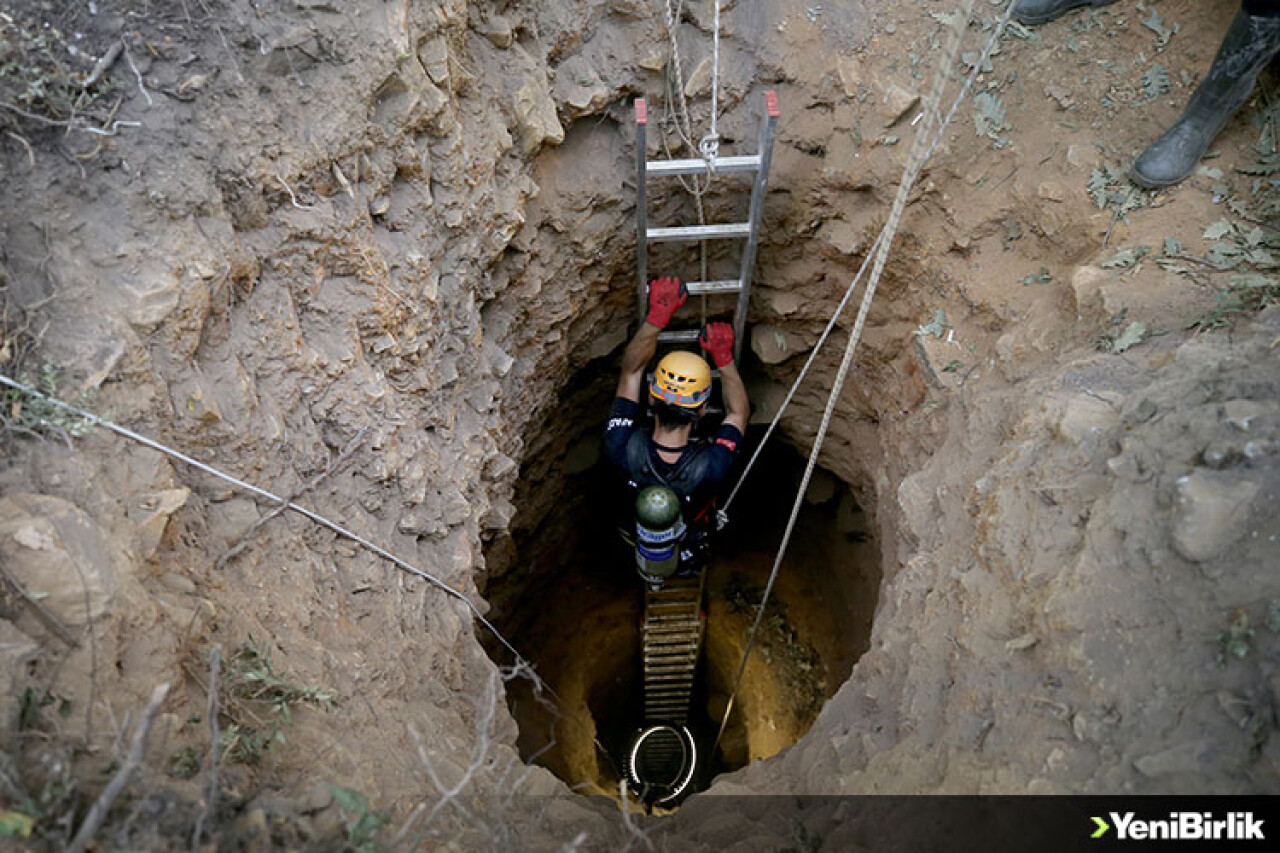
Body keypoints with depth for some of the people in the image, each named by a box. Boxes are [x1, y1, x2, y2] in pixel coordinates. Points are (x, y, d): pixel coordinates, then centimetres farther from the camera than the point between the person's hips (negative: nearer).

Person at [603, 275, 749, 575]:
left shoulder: (622, 449, -40)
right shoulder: (711, 466, -43)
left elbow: (631, 370, -25)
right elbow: (739, 412, -21)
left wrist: (657, 314, -28)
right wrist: (723, 356, -19)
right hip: (691, 555, -1)